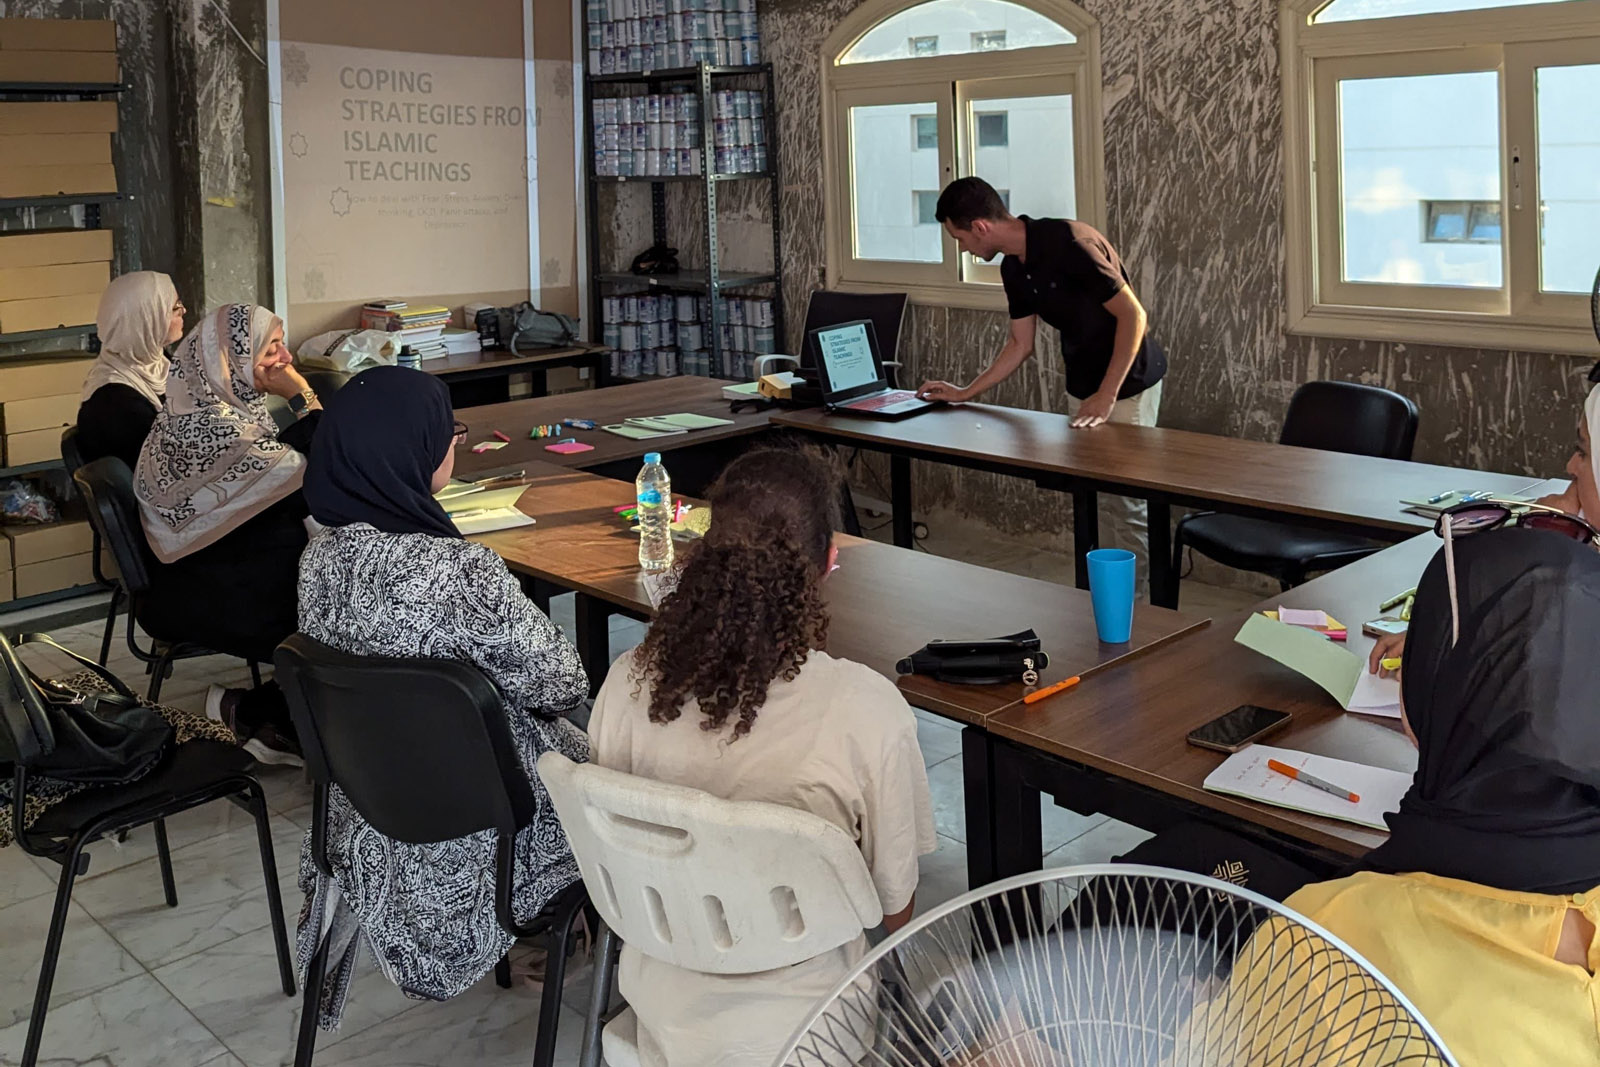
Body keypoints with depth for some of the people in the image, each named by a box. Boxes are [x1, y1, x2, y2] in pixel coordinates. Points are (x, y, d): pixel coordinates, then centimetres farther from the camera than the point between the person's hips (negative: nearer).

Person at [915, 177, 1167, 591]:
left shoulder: (1069, 242, -23)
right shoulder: (1014, 269, 4)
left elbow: (1133, 314, -21)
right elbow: (1020, 345, 14)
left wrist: (1106, 395, -22)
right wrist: (964, 394, 13)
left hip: (1129, 381, -8)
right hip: (1082, 384, 8)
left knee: (1125, 499, -6)